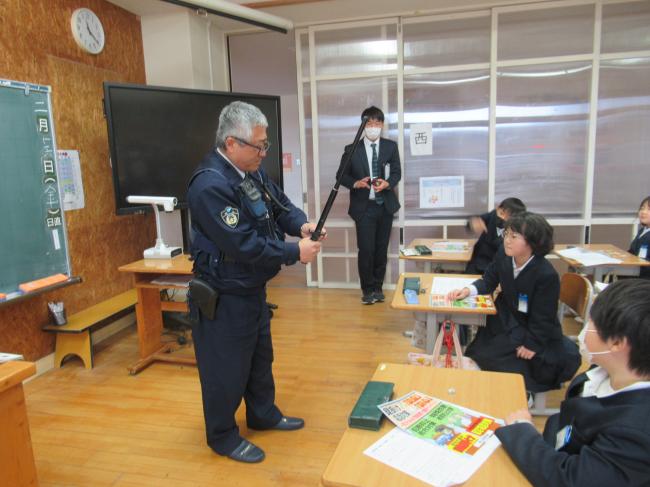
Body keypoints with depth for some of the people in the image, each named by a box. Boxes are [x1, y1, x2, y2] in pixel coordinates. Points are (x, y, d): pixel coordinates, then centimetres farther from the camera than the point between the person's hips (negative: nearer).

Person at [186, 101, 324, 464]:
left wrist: (301, 225, -10)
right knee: (226, 368, 8)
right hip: (223, 297, -9)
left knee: (261, 356, 24)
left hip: (253, 289, 10)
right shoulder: (211, 185, -27)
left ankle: (264, 415, 45)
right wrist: (295, 253, -23)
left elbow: (280, 204, 11)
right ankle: (223, 437, 30)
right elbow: (243, 245, -31)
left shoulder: (253, 171, 3)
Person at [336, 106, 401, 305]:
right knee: (366, 250, -4)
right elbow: (341, 175, 3)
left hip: (385, 205, 2)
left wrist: (387, 183, -18)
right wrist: (355, 183, -17)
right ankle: (368, 289, 15)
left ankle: (378, 287, 25)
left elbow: (397, 173, 3)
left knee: (382, 249, 10)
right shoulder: (352, 149, -2)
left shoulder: (391, 147, 3)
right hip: (364, 206, -2)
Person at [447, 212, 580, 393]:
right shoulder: (503, 255, -14)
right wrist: (469, 290, -17)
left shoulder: (547, 275, -30)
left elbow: (543, 319, -21)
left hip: (531, 329, -6)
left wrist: (531, 345, -15)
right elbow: (489, 281, 1)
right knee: (476, 352, 2)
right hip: (505, 318, 6)